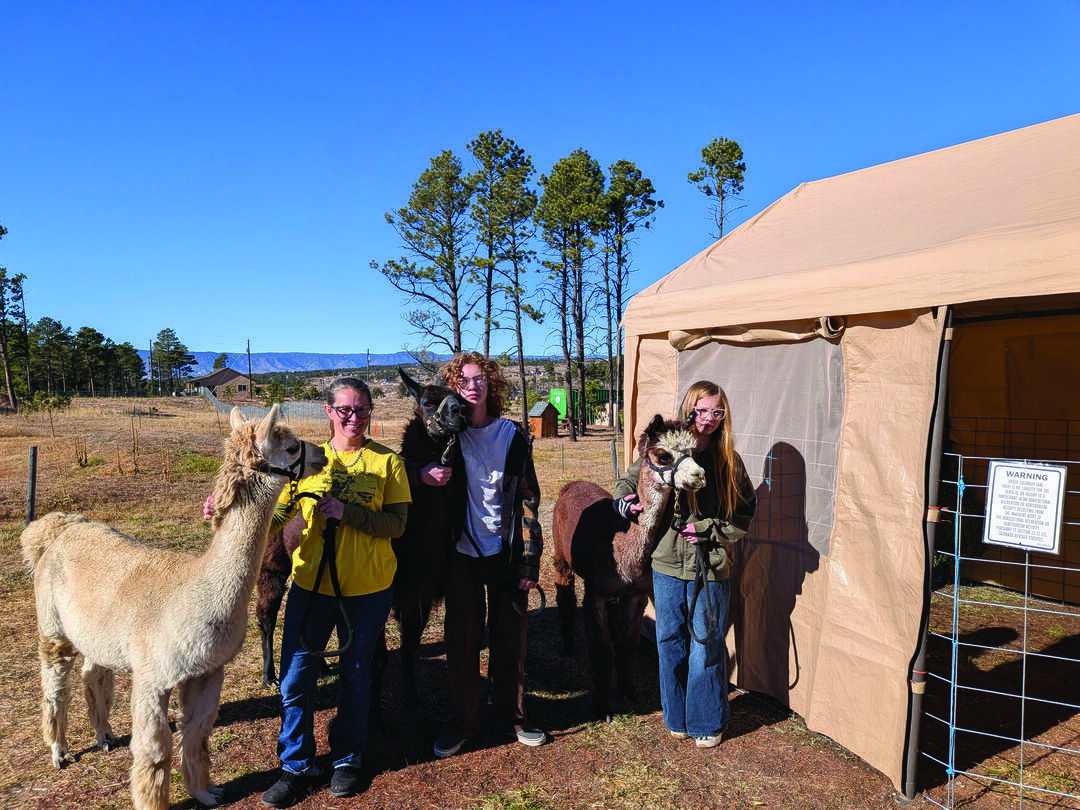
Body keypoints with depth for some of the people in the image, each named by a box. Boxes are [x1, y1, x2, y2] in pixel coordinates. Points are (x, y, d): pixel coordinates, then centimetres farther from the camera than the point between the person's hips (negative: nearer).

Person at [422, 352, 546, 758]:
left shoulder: (513, 434, -2)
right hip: (462, 554, 0)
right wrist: (424, 473, -17)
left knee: (510, 640, 10)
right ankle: (462, 723, 23)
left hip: (506, 553, 0)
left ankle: (512, 716, 27)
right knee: (462, 641, 7)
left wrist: (529, 561, -5)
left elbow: (528, 499, -1)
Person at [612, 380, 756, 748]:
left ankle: (707, 722, 28)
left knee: (707, 647, 8)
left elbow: (744, 517, 1)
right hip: (667, 564, 1)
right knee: (670, 642, 13)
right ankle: (677, 716, 33)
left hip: (711, 569, -1)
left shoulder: (729, 461, -3)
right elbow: (627, 480, 10)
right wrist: (627, 502, -11)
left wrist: (706, 529, -12)